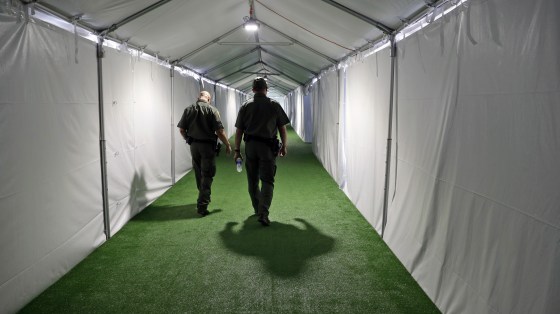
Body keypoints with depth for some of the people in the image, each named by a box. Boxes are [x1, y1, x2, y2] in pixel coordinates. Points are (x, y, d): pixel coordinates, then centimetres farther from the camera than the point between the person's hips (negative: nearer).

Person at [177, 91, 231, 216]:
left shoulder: (188, 109, 2)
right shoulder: (212, 110, -10)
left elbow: (182, 129, 3)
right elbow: (219, 131, -14)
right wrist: (228, 145, -4)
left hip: (194, 145, 5)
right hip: (208, 146, -4)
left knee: (198, 174, 19)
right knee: (207, 175, 1)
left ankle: (203, 198, 36)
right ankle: (202, 205, -2)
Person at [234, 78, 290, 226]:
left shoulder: (245, 106, 4)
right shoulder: (274, 105, 0)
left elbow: (239, 131, 2)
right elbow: (282, 128, 2)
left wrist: (237, 150, 8)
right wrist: (284, 146, 13)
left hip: (250, 146, 2)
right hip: (268, 146, -2)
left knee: (252, 181, 15)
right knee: (267, 180, -2)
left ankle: (258, 209, 28)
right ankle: (263, 213, -15)